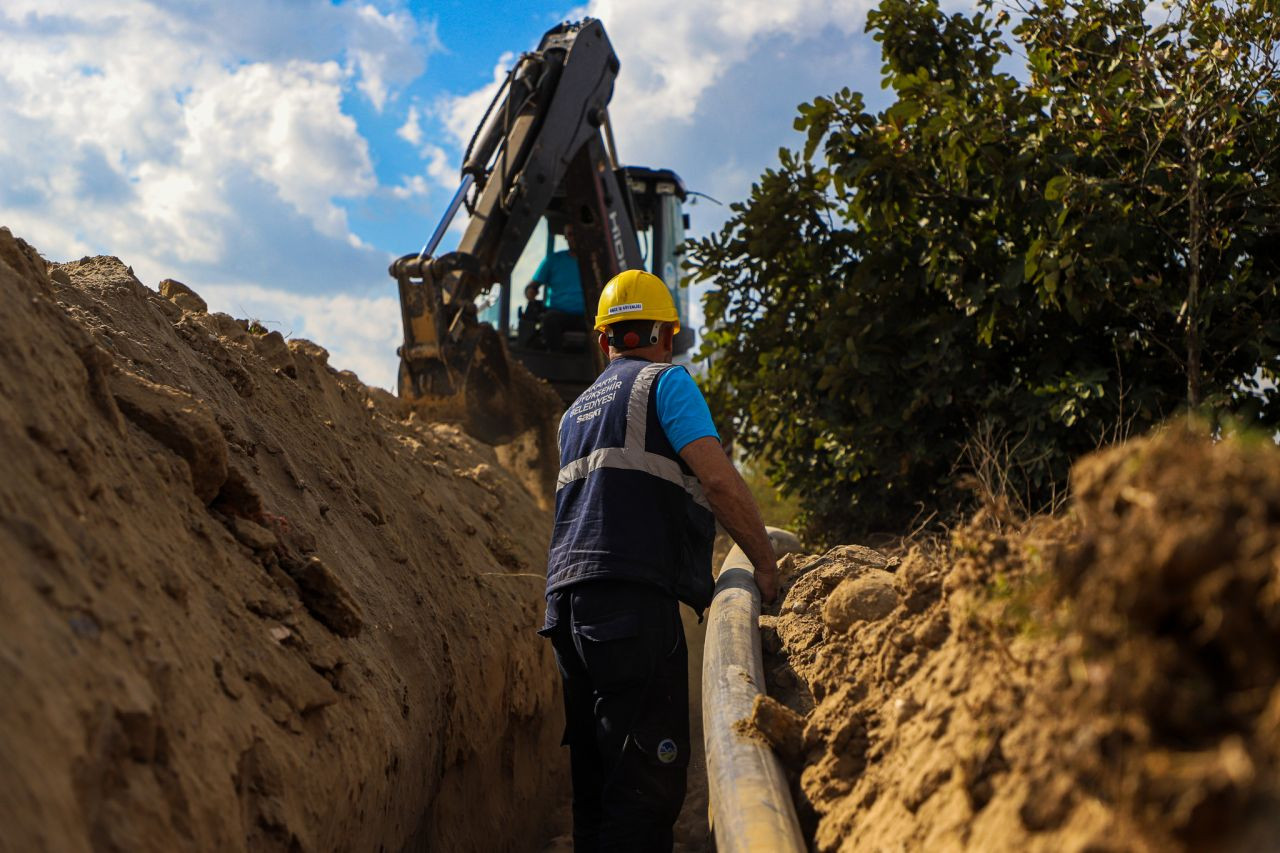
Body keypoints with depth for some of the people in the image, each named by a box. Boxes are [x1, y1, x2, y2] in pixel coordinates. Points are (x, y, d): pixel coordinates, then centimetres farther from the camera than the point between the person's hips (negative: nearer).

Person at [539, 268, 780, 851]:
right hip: (633, 600, -8)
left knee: (596, 775, 11)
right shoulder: (665, 381, 2)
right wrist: (765, 563, 1)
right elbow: (720, 480, -10)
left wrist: (697, 583, 29)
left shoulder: (576, 411, 26)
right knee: (649, 779, -9)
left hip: (568, 598, 8)